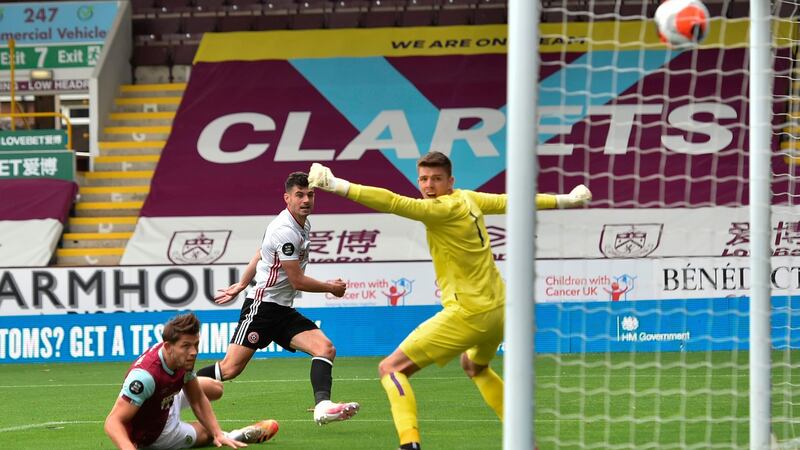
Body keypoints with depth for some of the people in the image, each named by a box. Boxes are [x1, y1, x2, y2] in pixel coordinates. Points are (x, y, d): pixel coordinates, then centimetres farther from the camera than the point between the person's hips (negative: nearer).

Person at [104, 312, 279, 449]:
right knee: (207, 433, 5)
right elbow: (113, 421, -46)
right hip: (152, 434, -7)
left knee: (215, 389, 22)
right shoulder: (145, 374, -44)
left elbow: (197, 400, -6)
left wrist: (218, 434, -18)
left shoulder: (184, 358, -20)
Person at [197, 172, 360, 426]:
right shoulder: (286, 231, -18)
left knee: (325, 348, -14)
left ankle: (322, 406, -31)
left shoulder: (303, 226, 12)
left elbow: (260, 255, 25)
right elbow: (297, 281, -14)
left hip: (284, 311, 9)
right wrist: (331, 288, 0)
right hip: (262, 307, -9)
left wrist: (242, 285, 34)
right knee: (230, 369, -12)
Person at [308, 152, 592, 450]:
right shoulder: (468, 199, 10)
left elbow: (393, 203, -27)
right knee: (474, 366, 39)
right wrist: (565, 200, 40)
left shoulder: (445, 209, -15)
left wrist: (338, 186, -32)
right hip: (497, 310, 9)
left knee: (391, 368, -9)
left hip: (468, 313, -9)